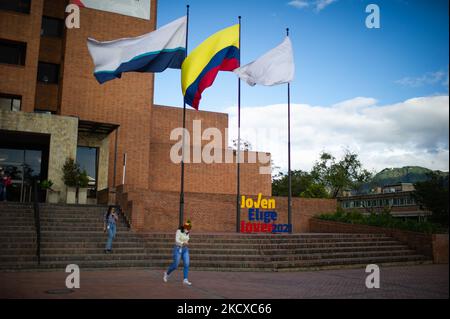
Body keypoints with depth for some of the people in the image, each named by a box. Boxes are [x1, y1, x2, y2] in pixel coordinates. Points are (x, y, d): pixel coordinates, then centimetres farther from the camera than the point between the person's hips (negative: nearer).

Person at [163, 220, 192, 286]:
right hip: (178, 249, -5)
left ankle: (185, 280, -11)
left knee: (186, 264, -11)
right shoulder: (179, 231, -14)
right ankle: (167, 273, 27)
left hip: (185, 250, 5)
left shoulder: (187, 233, 6)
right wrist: (183, 243, -38)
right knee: (175, 265, -1)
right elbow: (177, 240, -25)